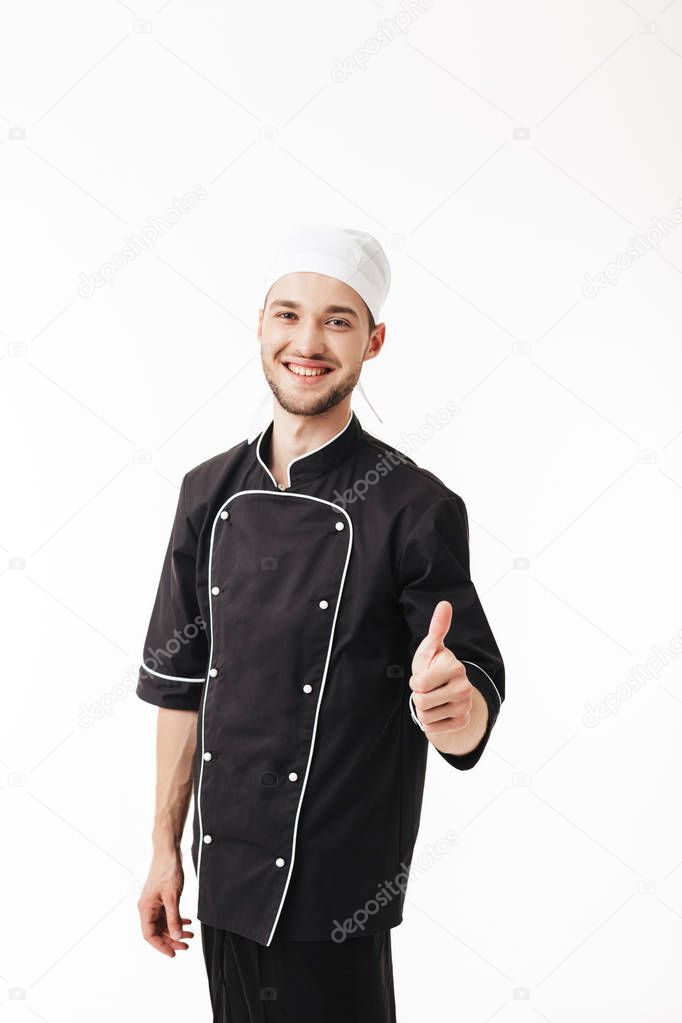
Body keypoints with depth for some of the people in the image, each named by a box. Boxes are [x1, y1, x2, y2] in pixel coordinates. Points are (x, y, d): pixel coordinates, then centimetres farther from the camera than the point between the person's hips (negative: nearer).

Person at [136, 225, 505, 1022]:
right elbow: (181, 683, 7)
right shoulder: (211, 493, 1)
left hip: (338, 901, -4)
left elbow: (476, 706, -12)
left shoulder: (416, 508, -13)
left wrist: (452, 705, -36)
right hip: (225, 879, 4)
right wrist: (166, 850, 10)